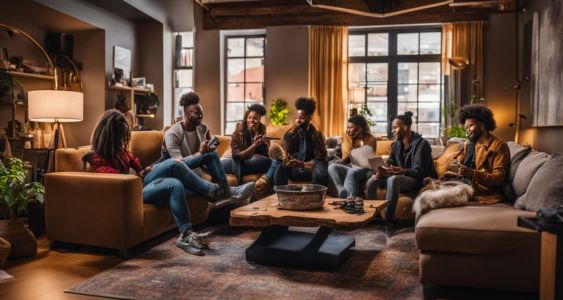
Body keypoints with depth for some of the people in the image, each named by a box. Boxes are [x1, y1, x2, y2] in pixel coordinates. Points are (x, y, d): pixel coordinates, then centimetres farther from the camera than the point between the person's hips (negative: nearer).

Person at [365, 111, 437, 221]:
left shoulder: (421, 143, -13)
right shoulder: (396, 144, 10)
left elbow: (419, 171, -20)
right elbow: (389, 164, 6)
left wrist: (402, 171, -39)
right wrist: (381, 172, -19)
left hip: (417, 180, -7)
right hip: (399, 177, 7)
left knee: (393, 179, -37)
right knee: (372, 181, -15)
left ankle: (388, 219, -35)